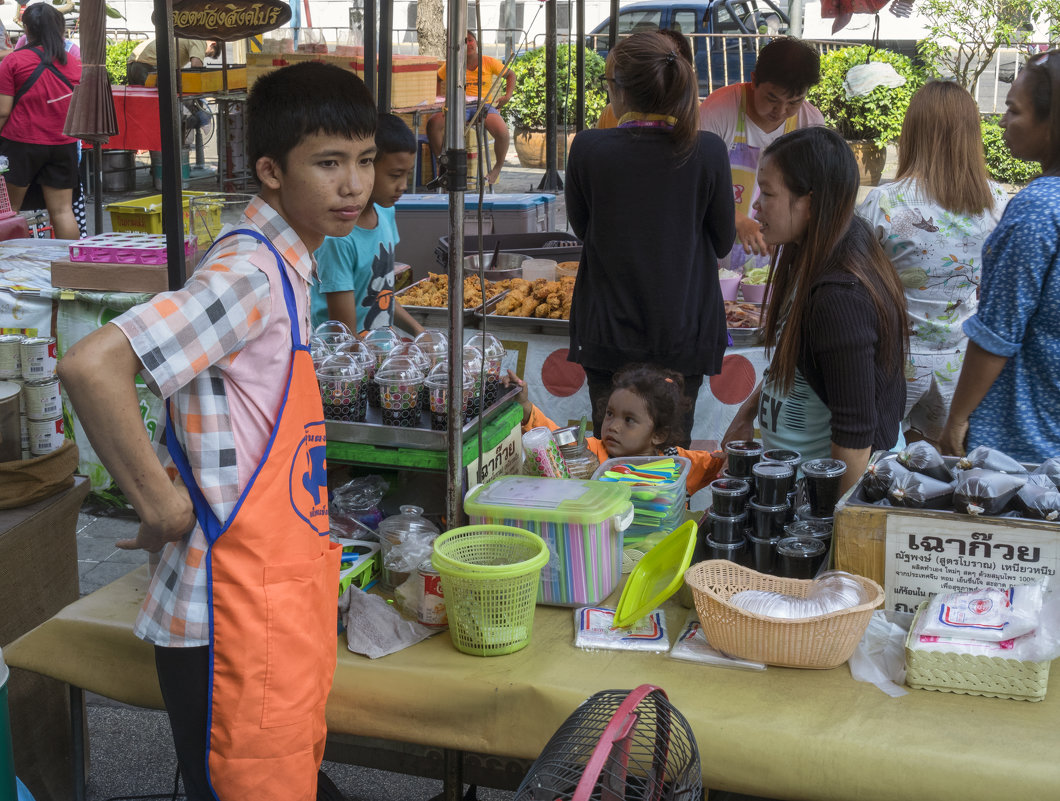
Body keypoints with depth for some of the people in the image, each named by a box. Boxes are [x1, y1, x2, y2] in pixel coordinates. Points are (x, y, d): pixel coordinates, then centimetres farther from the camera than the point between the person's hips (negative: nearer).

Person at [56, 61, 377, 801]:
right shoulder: (250, 272, -19)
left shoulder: (286, 265, 9)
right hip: (238, 619, -9)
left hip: (288, 599, 9)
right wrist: (166, 509, -21)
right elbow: (91, 366, -30)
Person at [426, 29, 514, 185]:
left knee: (502, 133, -32)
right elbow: (438, 79, 25)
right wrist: (440, 96, 9)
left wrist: (508, 95, 3)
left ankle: (498, 167, 1)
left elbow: (510, 75, 19)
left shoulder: (489, 62, 7)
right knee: (433, 123, -28)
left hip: (484, 105, -1)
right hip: (460, 106, 1)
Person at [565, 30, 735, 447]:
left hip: (607, 330, 0)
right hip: (684, 330, 1)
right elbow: (722, 242, 0)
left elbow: (580, 228, 2)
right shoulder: (707, 151, -12)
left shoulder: (588, 148, -13)